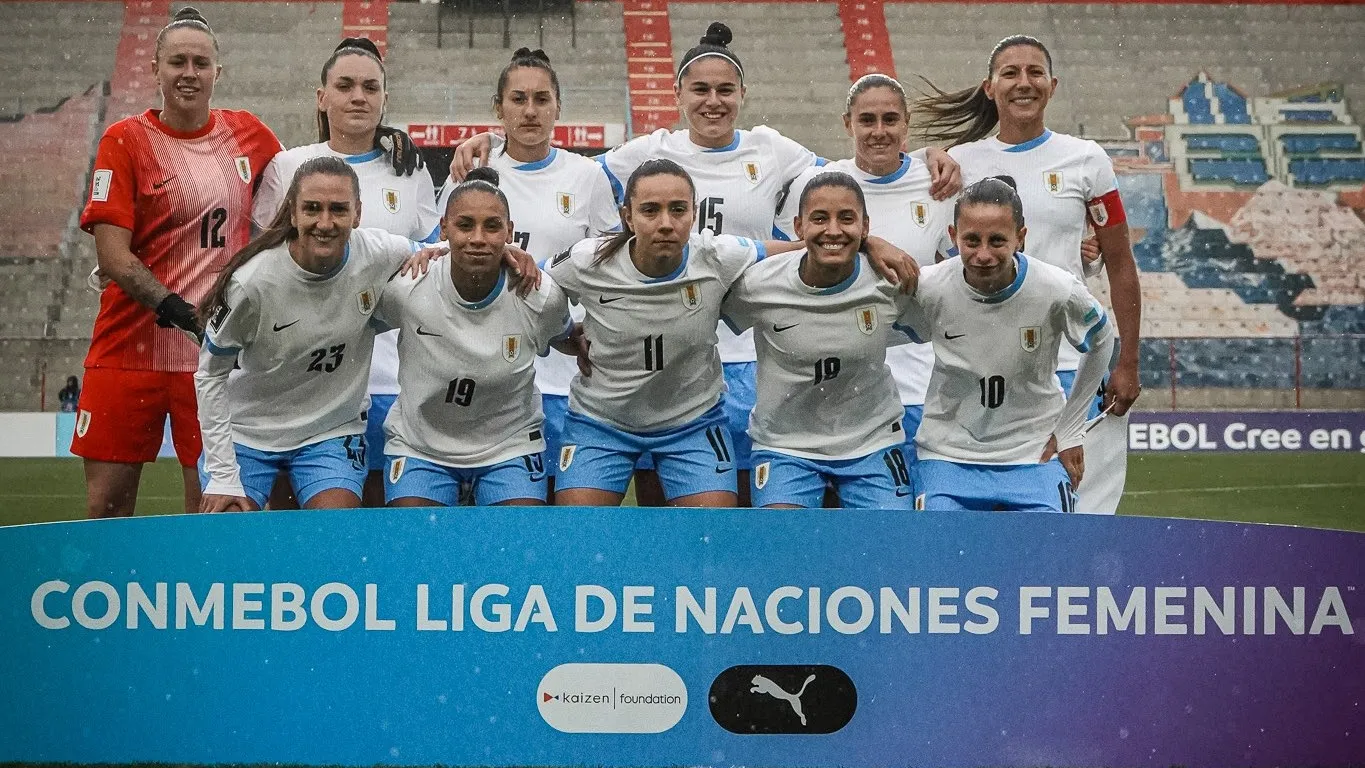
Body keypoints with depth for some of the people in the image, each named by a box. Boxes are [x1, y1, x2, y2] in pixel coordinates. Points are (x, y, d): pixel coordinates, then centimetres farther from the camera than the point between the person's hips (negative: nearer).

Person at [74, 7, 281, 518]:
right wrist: (179, 311, -22)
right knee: (106, 504, 1)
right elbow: (112, 256, -9)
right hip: (128, 352, -2)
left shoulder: (248, 134, 7)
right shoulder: (125, 141, -2)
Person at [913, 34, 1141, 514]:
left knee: (1080, 506, -4)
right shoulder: (960, 163, 7)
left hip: (1069, 362, -1)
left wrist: (1128, 363, 2)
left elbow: (1120, 268, 6)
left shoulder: (1086, 160, 4)